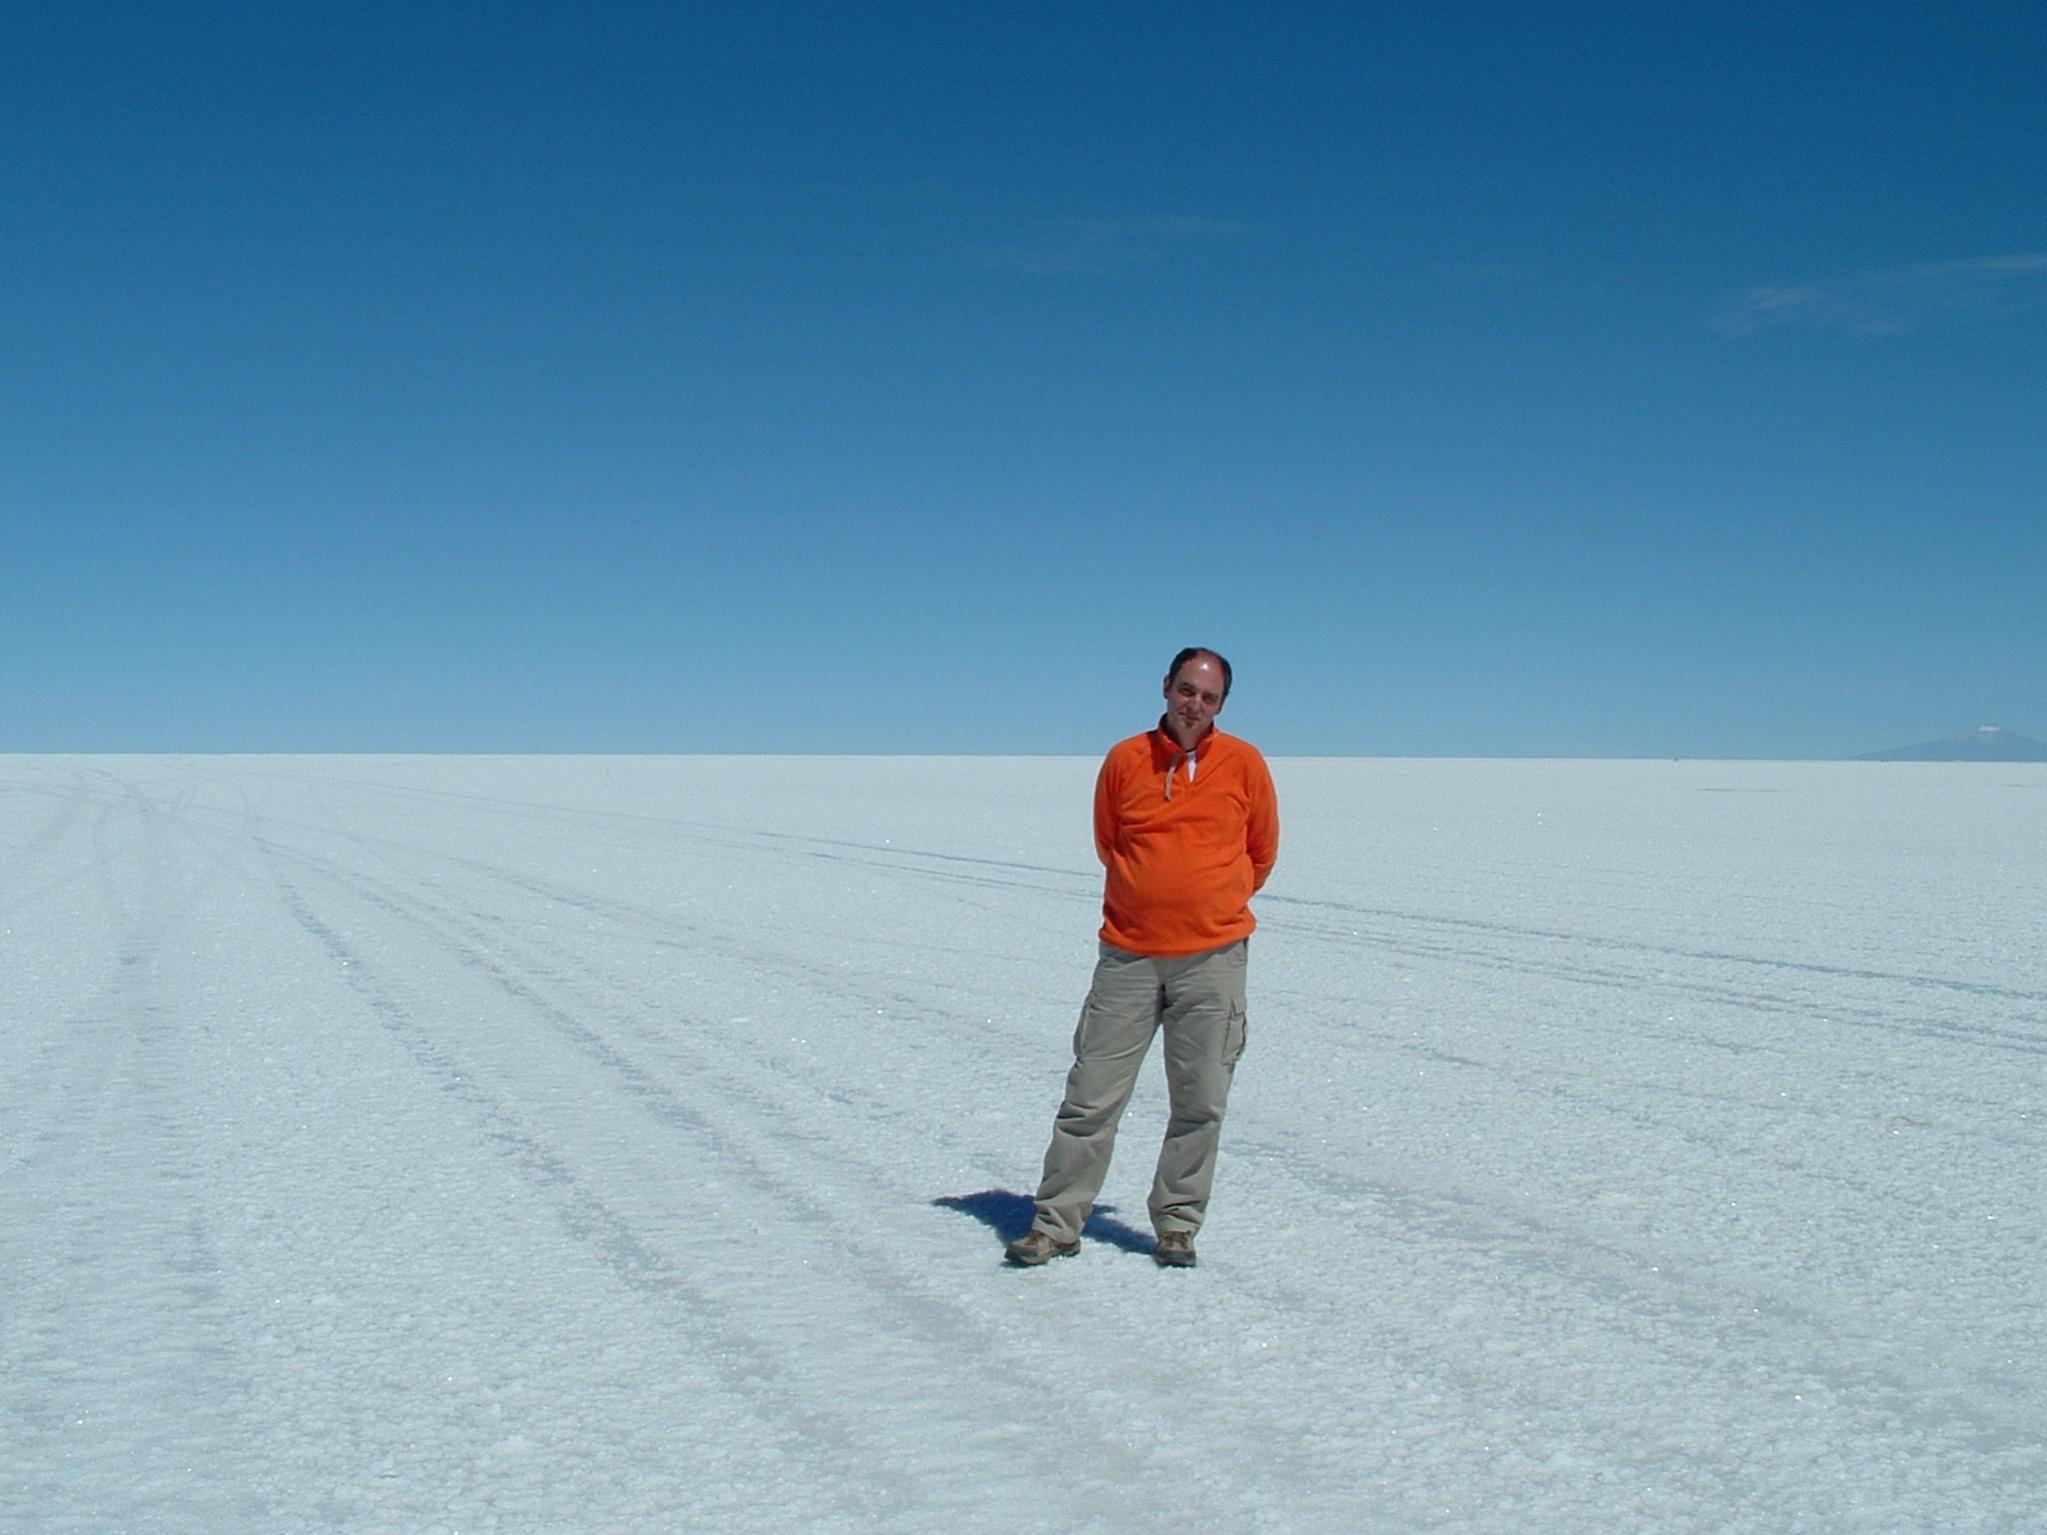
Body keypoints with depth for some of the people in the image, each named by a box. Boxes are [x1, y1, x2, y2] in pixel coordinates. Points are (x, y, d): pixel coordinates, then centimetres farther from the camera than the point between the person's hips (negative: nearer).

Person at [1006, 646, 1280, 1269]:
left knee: (1200, 1104, 6)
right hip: (1128, 955, 0)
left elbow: (1262, 852, 13)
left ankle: (1178, 1224, 21)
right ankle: (1057, 1223, 12)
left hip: (1213, 958, 0)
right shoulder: (1125, 760, 1)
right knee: (1091, 1096, 2)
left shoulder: (1244, 763, 0)